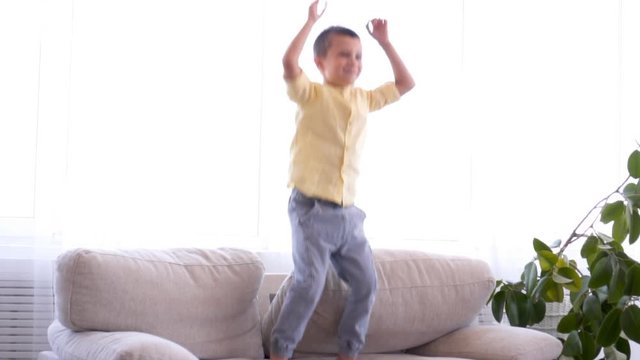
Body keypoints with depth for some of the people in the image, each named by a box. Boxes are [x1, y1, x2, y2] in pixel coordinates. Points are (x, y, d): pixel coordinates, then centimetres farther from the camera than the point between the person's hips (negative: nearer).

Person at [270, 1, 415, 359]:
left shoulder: (364, 99, 14)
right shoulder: (312, 94, -4)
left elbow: (405, 84, 25)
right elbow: (289, 63, -23)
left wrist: (385, 43, 19)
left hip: (348, 213, 7)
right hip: (312, 209, -7)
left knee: (366, 283, 6)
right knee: (310, 284, -14)